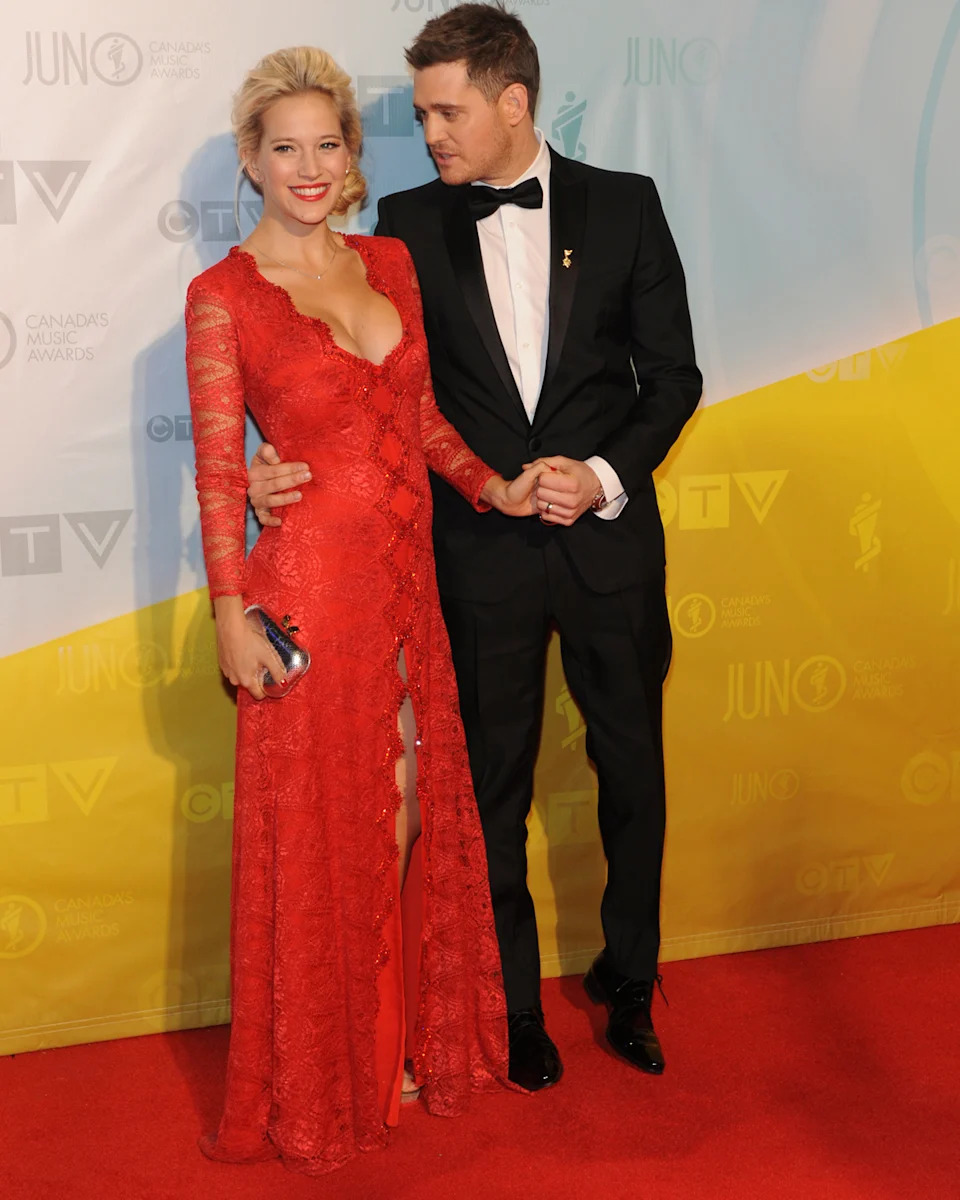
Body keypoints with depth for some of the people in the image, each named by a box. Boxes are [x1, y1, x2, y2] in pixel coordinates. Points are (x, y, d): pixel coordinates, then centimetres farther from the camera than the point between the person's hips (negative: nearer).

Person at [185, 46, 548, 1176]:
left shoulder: (390, 261, 10)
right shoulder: (222, 294, -6)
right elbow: (216, 466, -7)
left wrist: (491, 486, 1)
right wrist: (232, 614, -12)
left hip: (405, 578, 5)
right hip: (310, 584, -5)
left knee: (403, 811, 13)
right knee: (319, 831, 6)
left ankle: (390, 1047, 32)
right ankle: (321, 1084, 24)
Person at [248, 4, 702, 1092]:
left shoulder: (624, 205, -1)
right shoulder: (411, 223, 0)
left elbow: (671, 374, 1)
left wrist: (606, 474, -13)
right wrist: (292, 464, -17)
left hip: (608, 541, 1)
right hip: (479, 548, 0)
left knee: (631, 768, 13)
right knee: (493, 783, 9)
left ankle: (628, 980, 35)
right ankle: (515, 1001, 29)